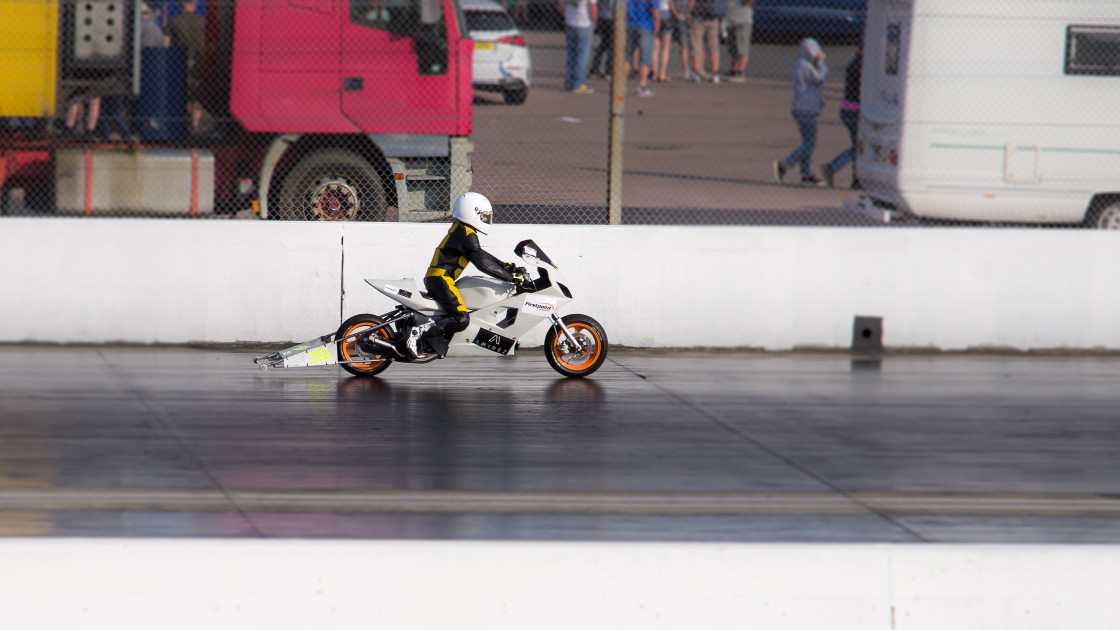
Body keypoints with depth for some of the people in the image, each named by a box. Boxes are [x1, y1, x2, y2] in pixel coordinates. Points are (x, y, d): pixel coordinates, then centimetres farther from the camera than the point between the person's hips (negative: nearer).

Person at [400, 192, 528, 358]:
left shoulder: (459, 230, 19)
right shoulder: (467, 234, -12)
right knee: (461, 320, -22)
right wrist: (510, 277, -16)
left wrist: (505, 266, 19)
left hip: (434, 279, 11)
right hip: (440, 280, -11)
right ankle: (417, 332, -27)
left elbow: (481, 255, 26)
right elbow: (482, 263, -18)